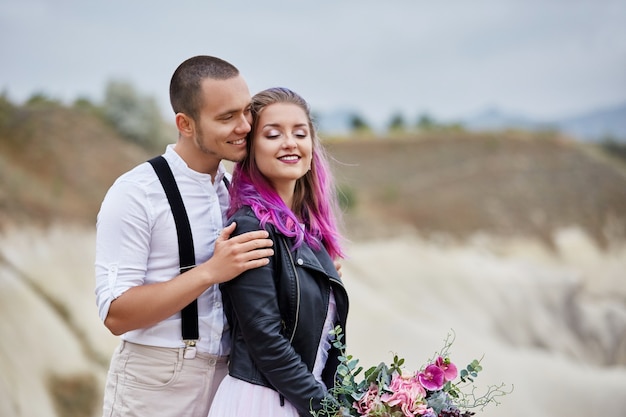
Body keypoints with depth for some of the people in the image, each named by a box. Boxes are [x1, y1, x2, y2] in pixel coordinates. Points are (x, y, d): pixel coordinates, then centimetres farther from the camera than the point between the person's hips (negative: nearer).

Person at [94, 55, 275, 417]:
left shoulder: (234, 191, 8)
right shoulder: (136, 193, -12)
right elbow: (116, 313, -18)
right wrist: (211, 271, -24)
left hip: (226, 380, 6)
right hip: (155, 387, -6)